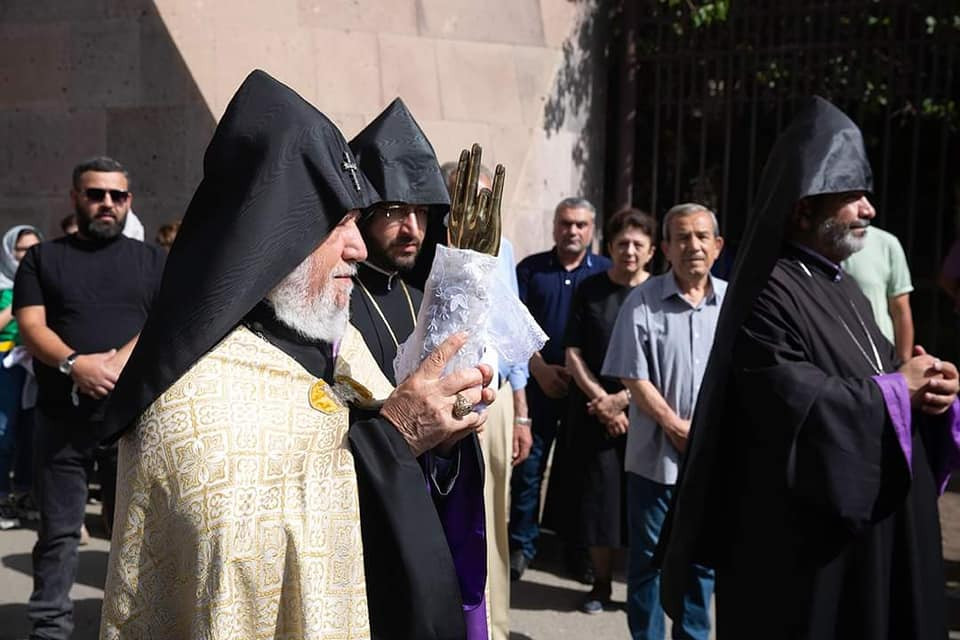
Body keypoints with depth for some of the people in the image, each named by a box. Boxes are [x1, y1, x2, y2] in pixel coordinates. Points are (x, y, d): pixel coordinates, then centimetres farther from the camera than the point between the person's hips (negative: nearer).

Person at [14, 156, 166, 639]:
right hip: (60, 415, 0)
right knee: (58, 529, 4)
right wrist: (74, 364, -20)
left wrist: (118, 363, -16)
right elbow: (31, 327, -1)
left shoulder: (151, 260, 12)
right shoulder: (42, 258, 11)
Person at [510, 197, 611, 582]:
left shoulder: (606, 273, 2)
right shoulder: (531, 269, 4)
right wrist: (540, 368, -10)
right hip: (538, 381, 0)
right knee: (529, 465, 3)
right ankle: (521, 545, 15)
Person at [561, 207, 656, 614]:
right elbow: (573, 354, 3)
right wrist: (602, 401, -7)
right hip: (595, 411, 1)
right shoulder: (589, 290, 4)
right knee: (599, 492, 4)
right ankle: (601, 583, 17)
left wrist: (623, 398, -10)